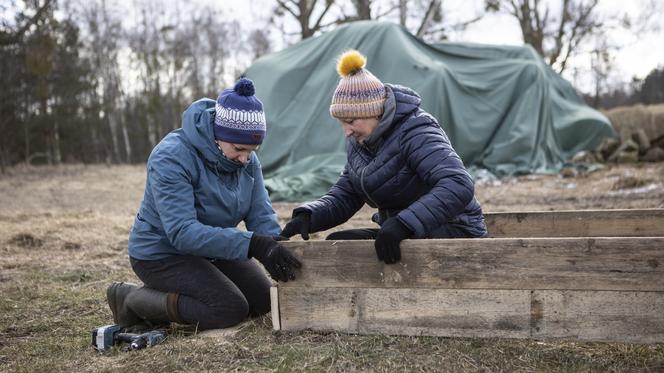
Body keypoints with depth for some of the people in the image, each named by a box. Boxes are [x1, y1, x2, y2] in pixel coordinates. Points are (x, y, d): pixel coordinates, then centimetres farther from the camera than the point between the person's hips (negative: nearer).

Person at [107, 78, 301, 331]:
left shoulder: (247, 159, -7)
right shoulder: (171, 158, -29)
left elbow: (261, 215, -9)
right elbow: (182, 232, -37)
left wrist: (276, 249, -31)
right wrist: (251, 244, -46)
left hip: (210, 250, 8)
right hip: (161, 253, -8)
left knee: (263, 301, 4)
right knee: (231, 309, -20)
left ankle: (165, 294, 13)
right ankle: (131, 299, -5)